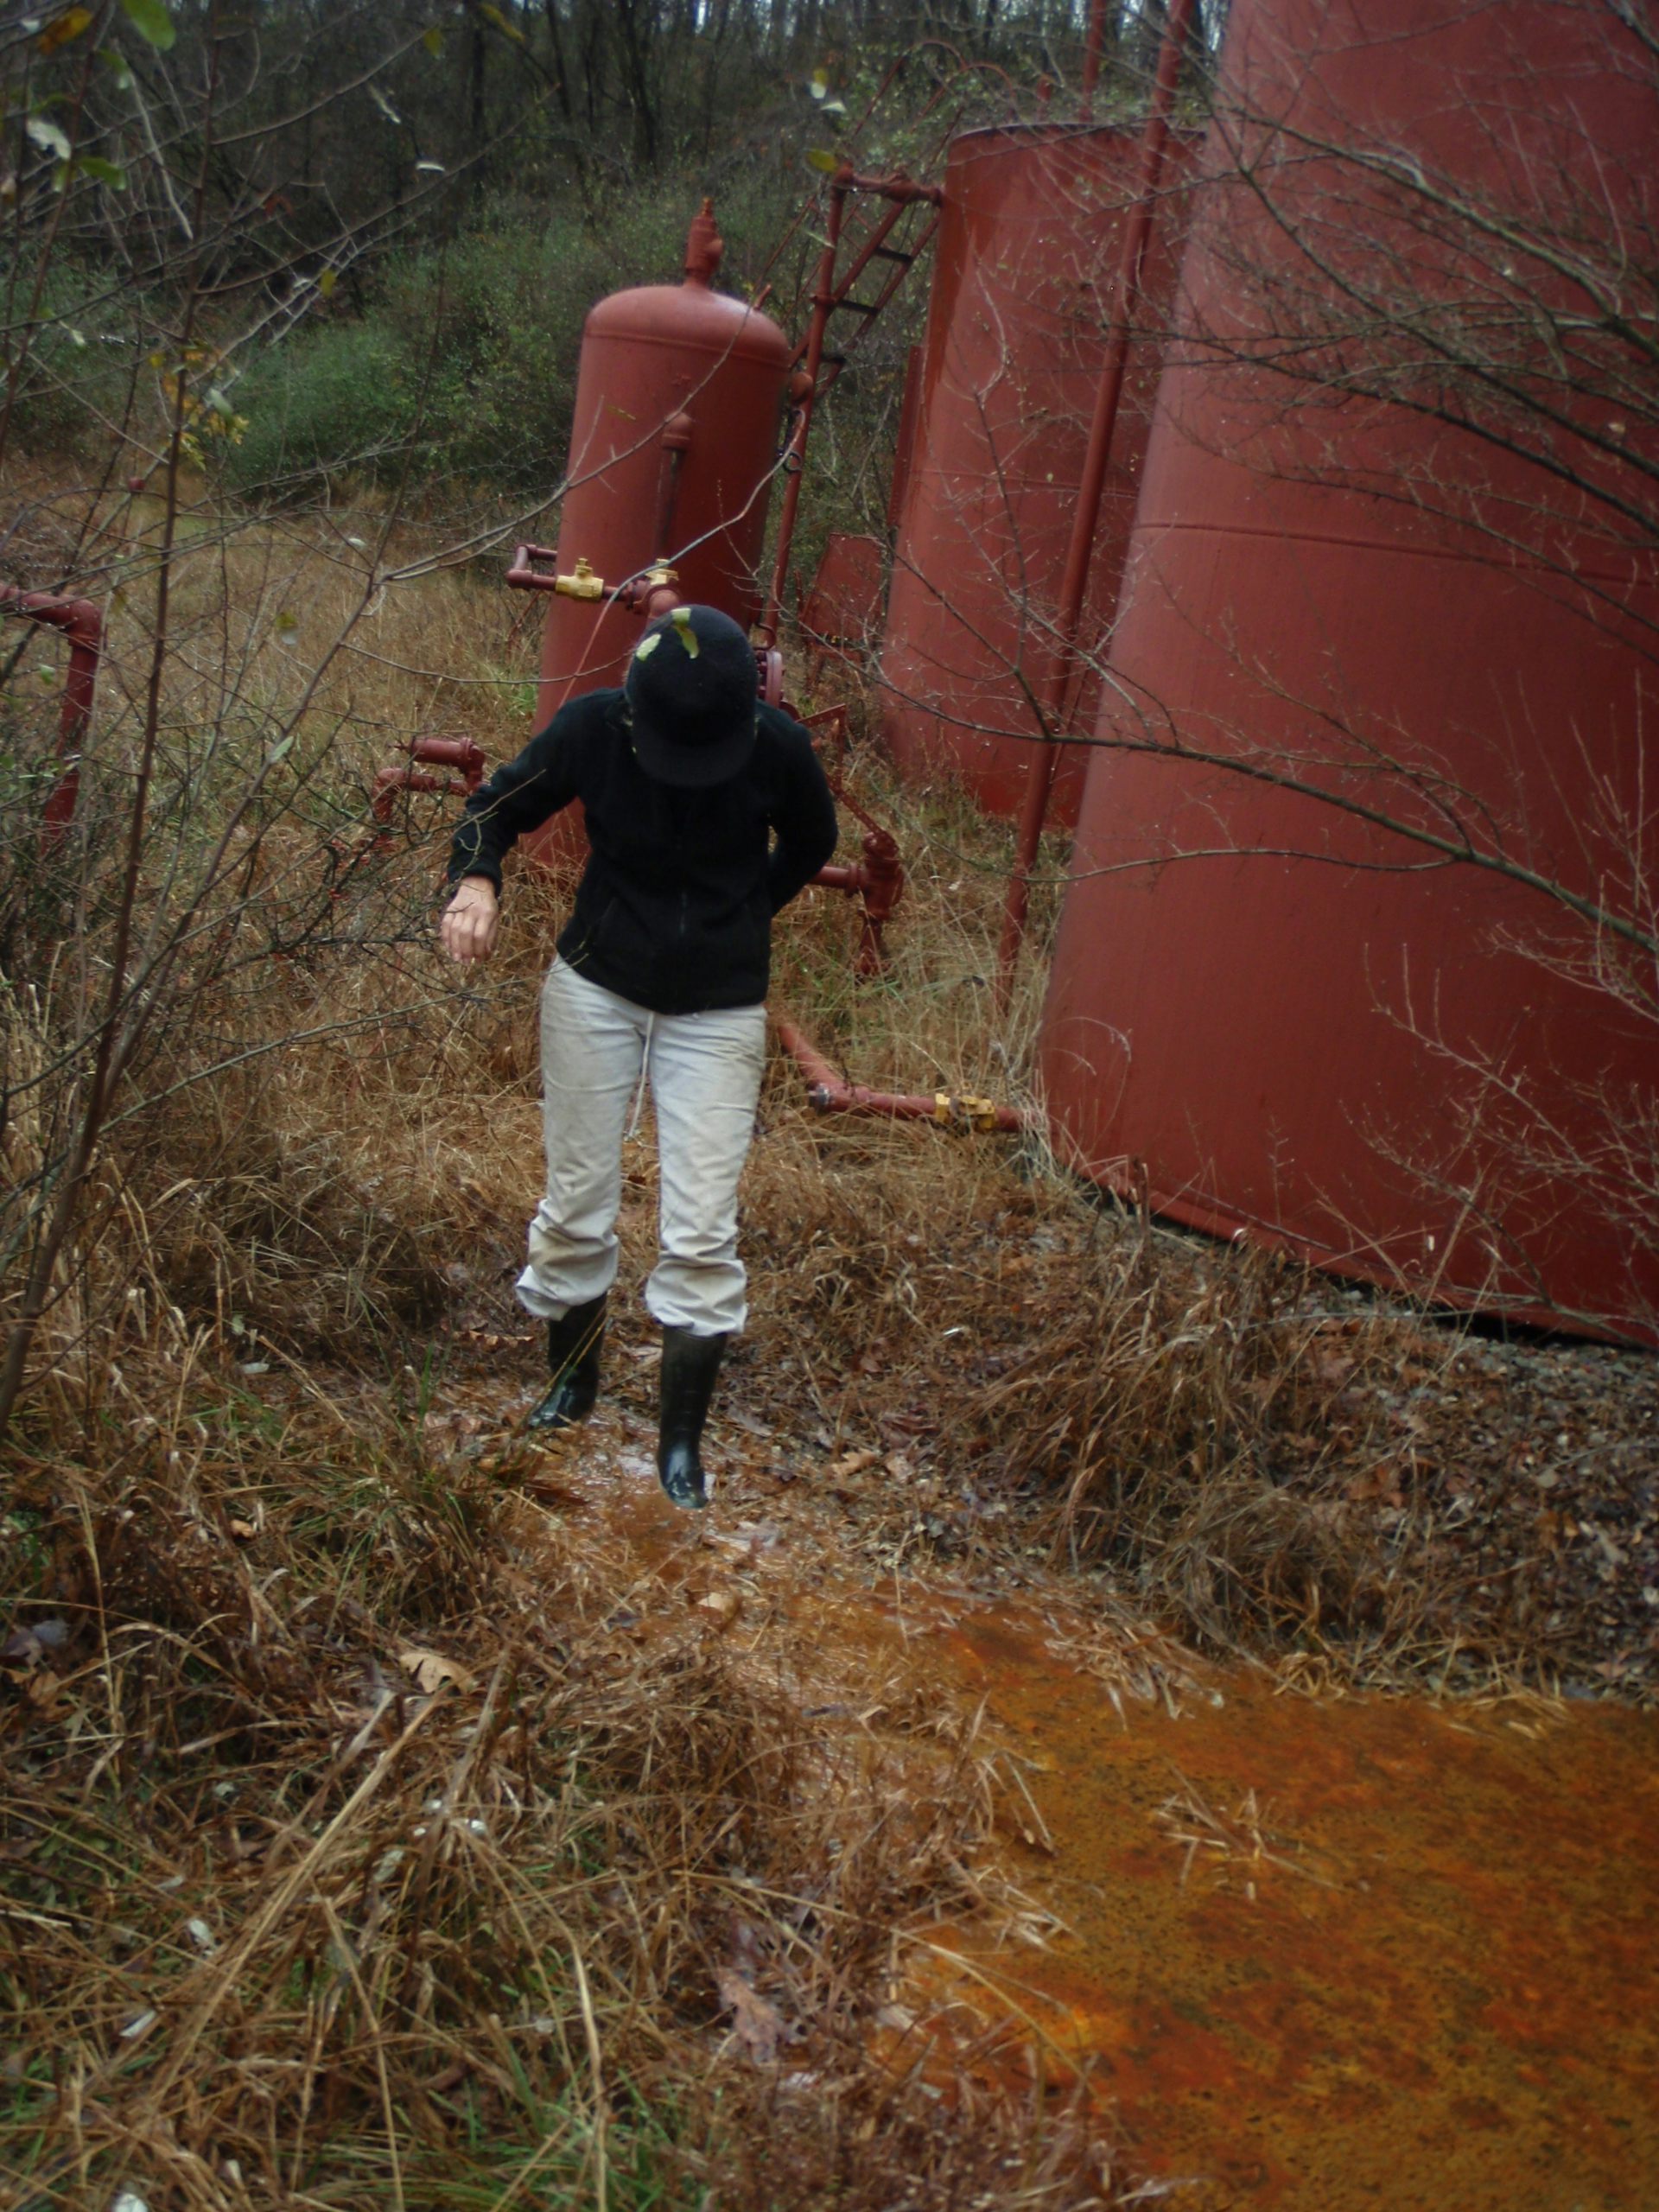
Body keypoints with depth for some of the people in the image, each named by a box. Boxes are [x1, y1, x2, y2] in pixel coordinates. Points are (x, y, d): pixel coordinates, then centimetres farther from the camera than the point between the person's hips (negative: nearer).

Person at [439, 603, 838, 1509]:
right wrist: (476, 880, -22)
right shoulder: (593, 728, -17)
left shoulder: (779, 750, -17)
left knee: (701, 1231, -3)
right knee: (575, 1204, 9)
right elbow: (498, 807, -2)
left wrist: (735, 920, 5)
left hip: (718, 1009, -1)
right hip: (596, 987, 1)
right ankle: (571, 1382, 32)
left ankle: (681, 1441, 11)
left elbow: (809, 845, 6)